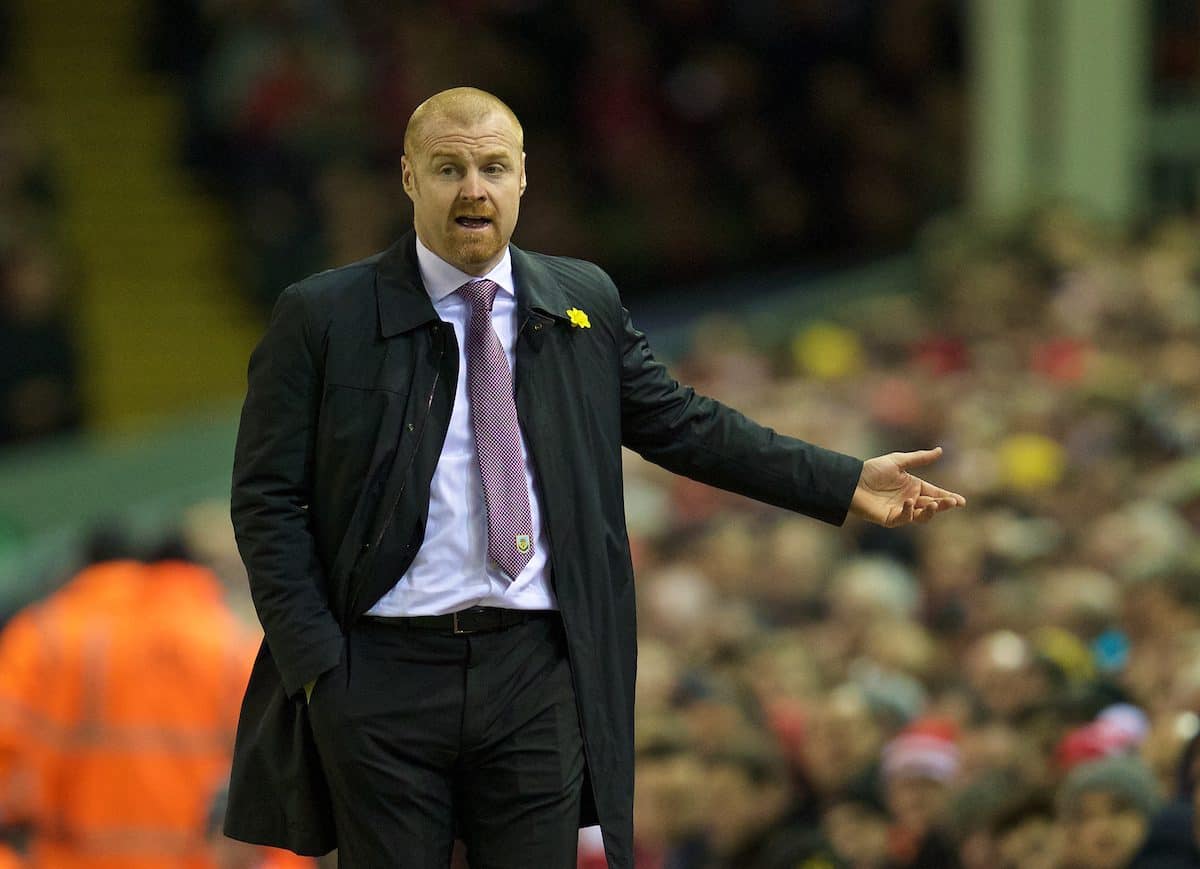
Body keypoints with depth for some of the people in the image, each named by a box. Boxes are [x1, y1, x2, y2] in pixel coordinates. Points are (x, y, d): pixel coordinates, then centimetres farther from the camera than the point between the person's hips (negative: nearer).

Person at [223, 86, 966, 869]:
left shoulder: (584, 303, 10)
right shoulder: (322, 319, -1)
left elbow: (682, 424, 18)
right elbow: (268, 499, -1)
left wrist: (847, 485, 14)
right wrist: (315, 661, -10)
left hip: (537, 672, 3)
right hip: (383, 677, -3)